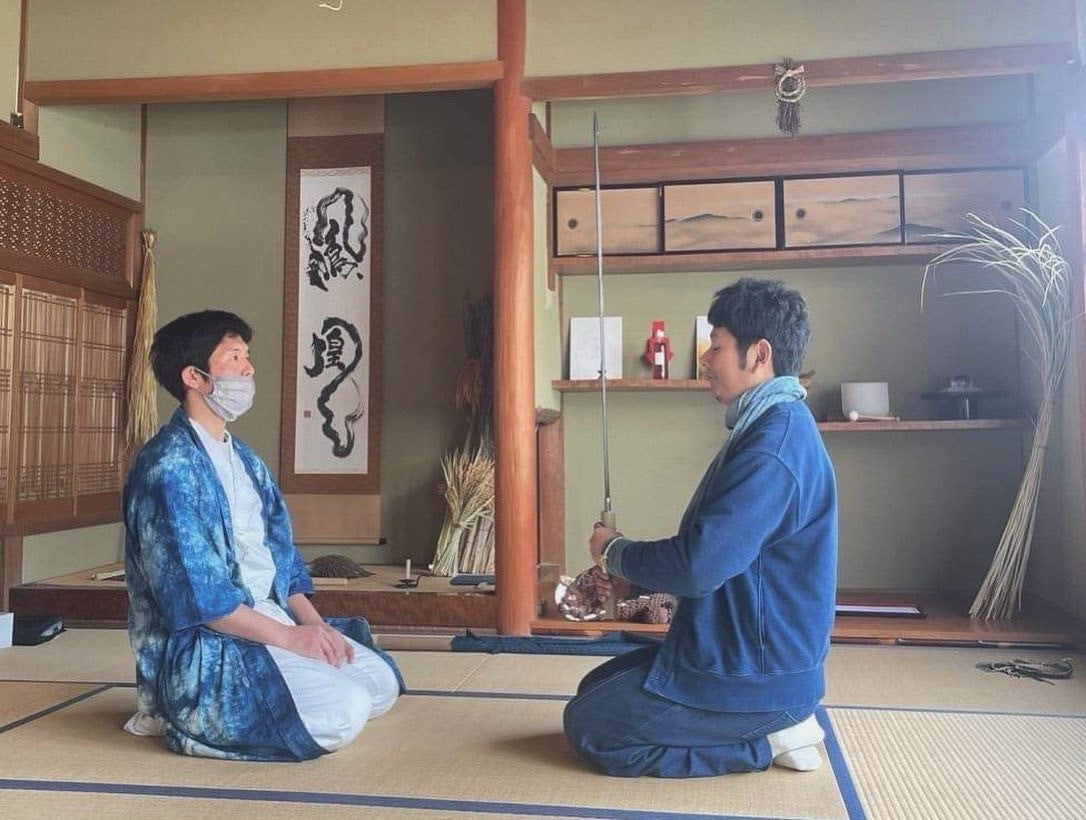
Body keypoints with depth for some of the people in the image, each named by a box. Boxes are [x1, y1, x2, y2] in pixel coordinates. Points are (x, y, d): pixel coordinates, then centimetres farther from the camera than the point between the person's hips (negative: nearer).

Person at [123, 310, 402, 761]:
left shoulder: (245, 460, 14)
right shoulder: (168, 465, -16)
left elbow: (279, 553, 14)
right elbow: (193, 593, -22)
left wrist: (313, 622, -1)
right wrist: (289, 637, -19)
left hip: (268, 618, 9)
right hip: (201, 645, -9)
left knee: (383, 681, 4)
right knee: (342, 711, -24)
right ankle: (190, 717, -5)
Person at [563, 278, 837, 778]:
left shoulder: (773, 444, -25)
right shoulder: (774, 426, 10)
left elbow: (698, 565, -30)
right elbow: (716, 552, 16)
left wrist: (615, 551, -10)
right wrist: (630, 571, 5)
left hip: (754, 677, -10)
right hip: (748, 655, 10)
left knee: (588, 727, -2)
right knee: (595, 688, 17)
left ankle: (767, 739, -1)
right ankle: (775, 721, 12)